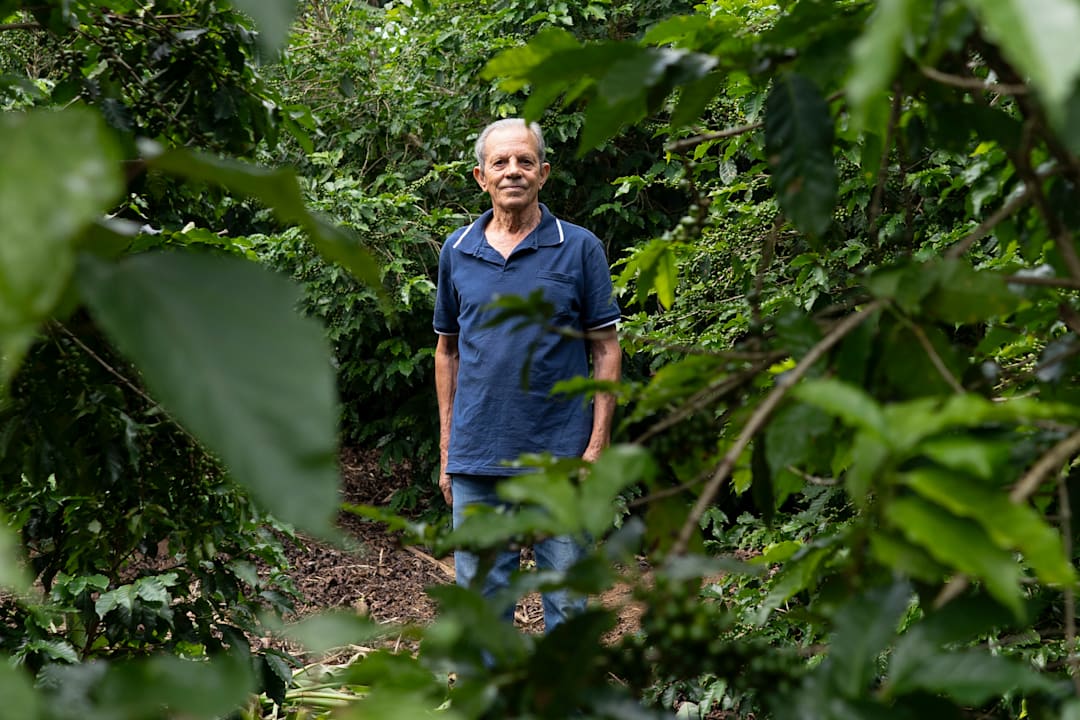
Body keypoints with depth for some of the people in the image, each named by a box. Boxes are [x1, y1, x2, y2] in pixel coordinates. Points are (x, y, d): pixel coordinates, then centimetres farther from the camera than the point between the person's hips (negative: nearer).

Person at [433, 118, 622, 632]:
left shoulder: (579, 248, 0)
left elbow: (606, 350, 1)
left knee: (567, 600, 3)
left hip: (559, 456, -2)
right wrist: (446, 449, 12)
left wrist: (598, 445, -7)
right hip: (476, 457, 3)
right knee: (480, 595, 8)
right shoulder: (456, 251, 8)